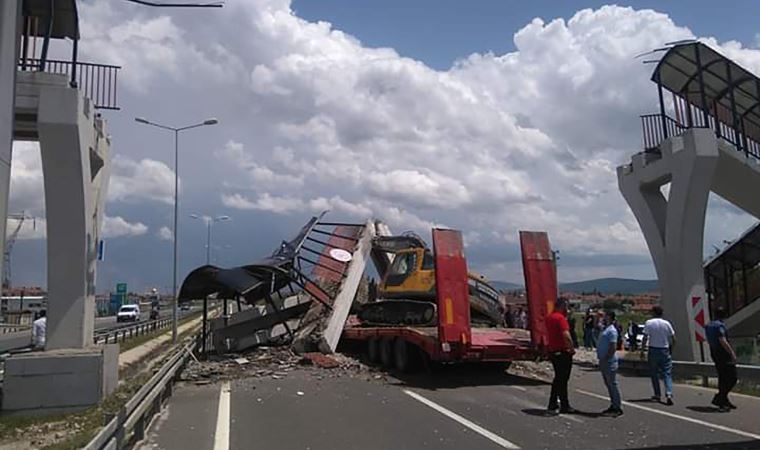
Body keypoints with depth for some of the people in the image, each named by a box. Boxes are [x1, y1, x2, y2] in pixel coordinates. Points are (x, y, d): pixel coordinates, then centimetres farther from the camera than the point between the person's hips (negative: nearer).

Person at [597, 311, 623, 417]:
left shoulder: (612, 330, -16)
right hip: (604, 361, 10)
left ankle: (617, 408, 2)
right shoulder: (605, 329, 14)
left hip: (609, 362, -10)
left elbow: (613, 347, -22)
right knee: (608, 384, 15)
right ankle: (613, 406, 23)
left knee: (613, 384, -4)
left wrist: (605, 360, -22)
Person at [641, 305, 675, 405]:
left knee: (654, 373, 11)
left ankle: (657, 395, 16)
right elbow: (673, 339, 2)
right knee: (667, 374, 2)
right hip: (665, 351, 1)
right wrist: (670, 347, 17)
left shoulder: (648, 323, -5)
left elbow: (645, 338, -9)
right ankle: (669, 394, -15)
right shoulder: (666, 323, 1)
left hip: (653, 350, -1)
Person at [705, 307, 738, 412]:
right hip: (724, 355, -9)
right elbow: (723, 341, -22)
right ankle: (719, 399, -5)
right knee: (732, 378, -3)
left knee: (722, 378, 15)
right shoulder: (720, 325, -15)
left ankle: (724, 400, 20)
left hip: (714, 354, 9)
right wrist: (732, 353, -19)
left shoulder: (708, 326, 12)